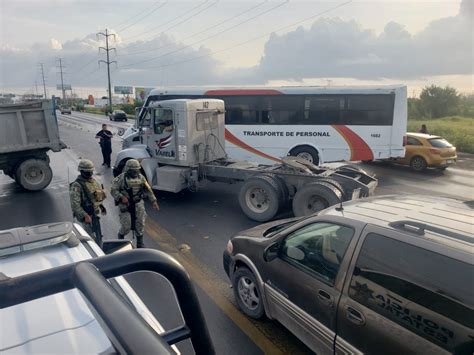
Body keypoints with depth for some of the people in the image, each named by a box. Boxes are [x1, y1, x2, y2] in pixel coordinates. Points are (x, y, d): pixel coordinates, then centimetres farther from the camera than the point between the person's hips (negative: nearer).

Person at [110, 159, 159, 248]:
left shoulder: (141, 177, 3)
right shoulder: (121, 178, -10)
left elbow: (148, 190, 10)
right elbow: (113, 190, -9)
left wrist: (153, 201, 5)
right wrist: (121, 197, -25)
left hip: (138, 204, 4)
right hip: (125, 205, -4)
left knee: (140, 224, 4)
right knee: (126, 226, -3)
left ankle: (140, 243, 20)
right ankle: (121, 236, 31)